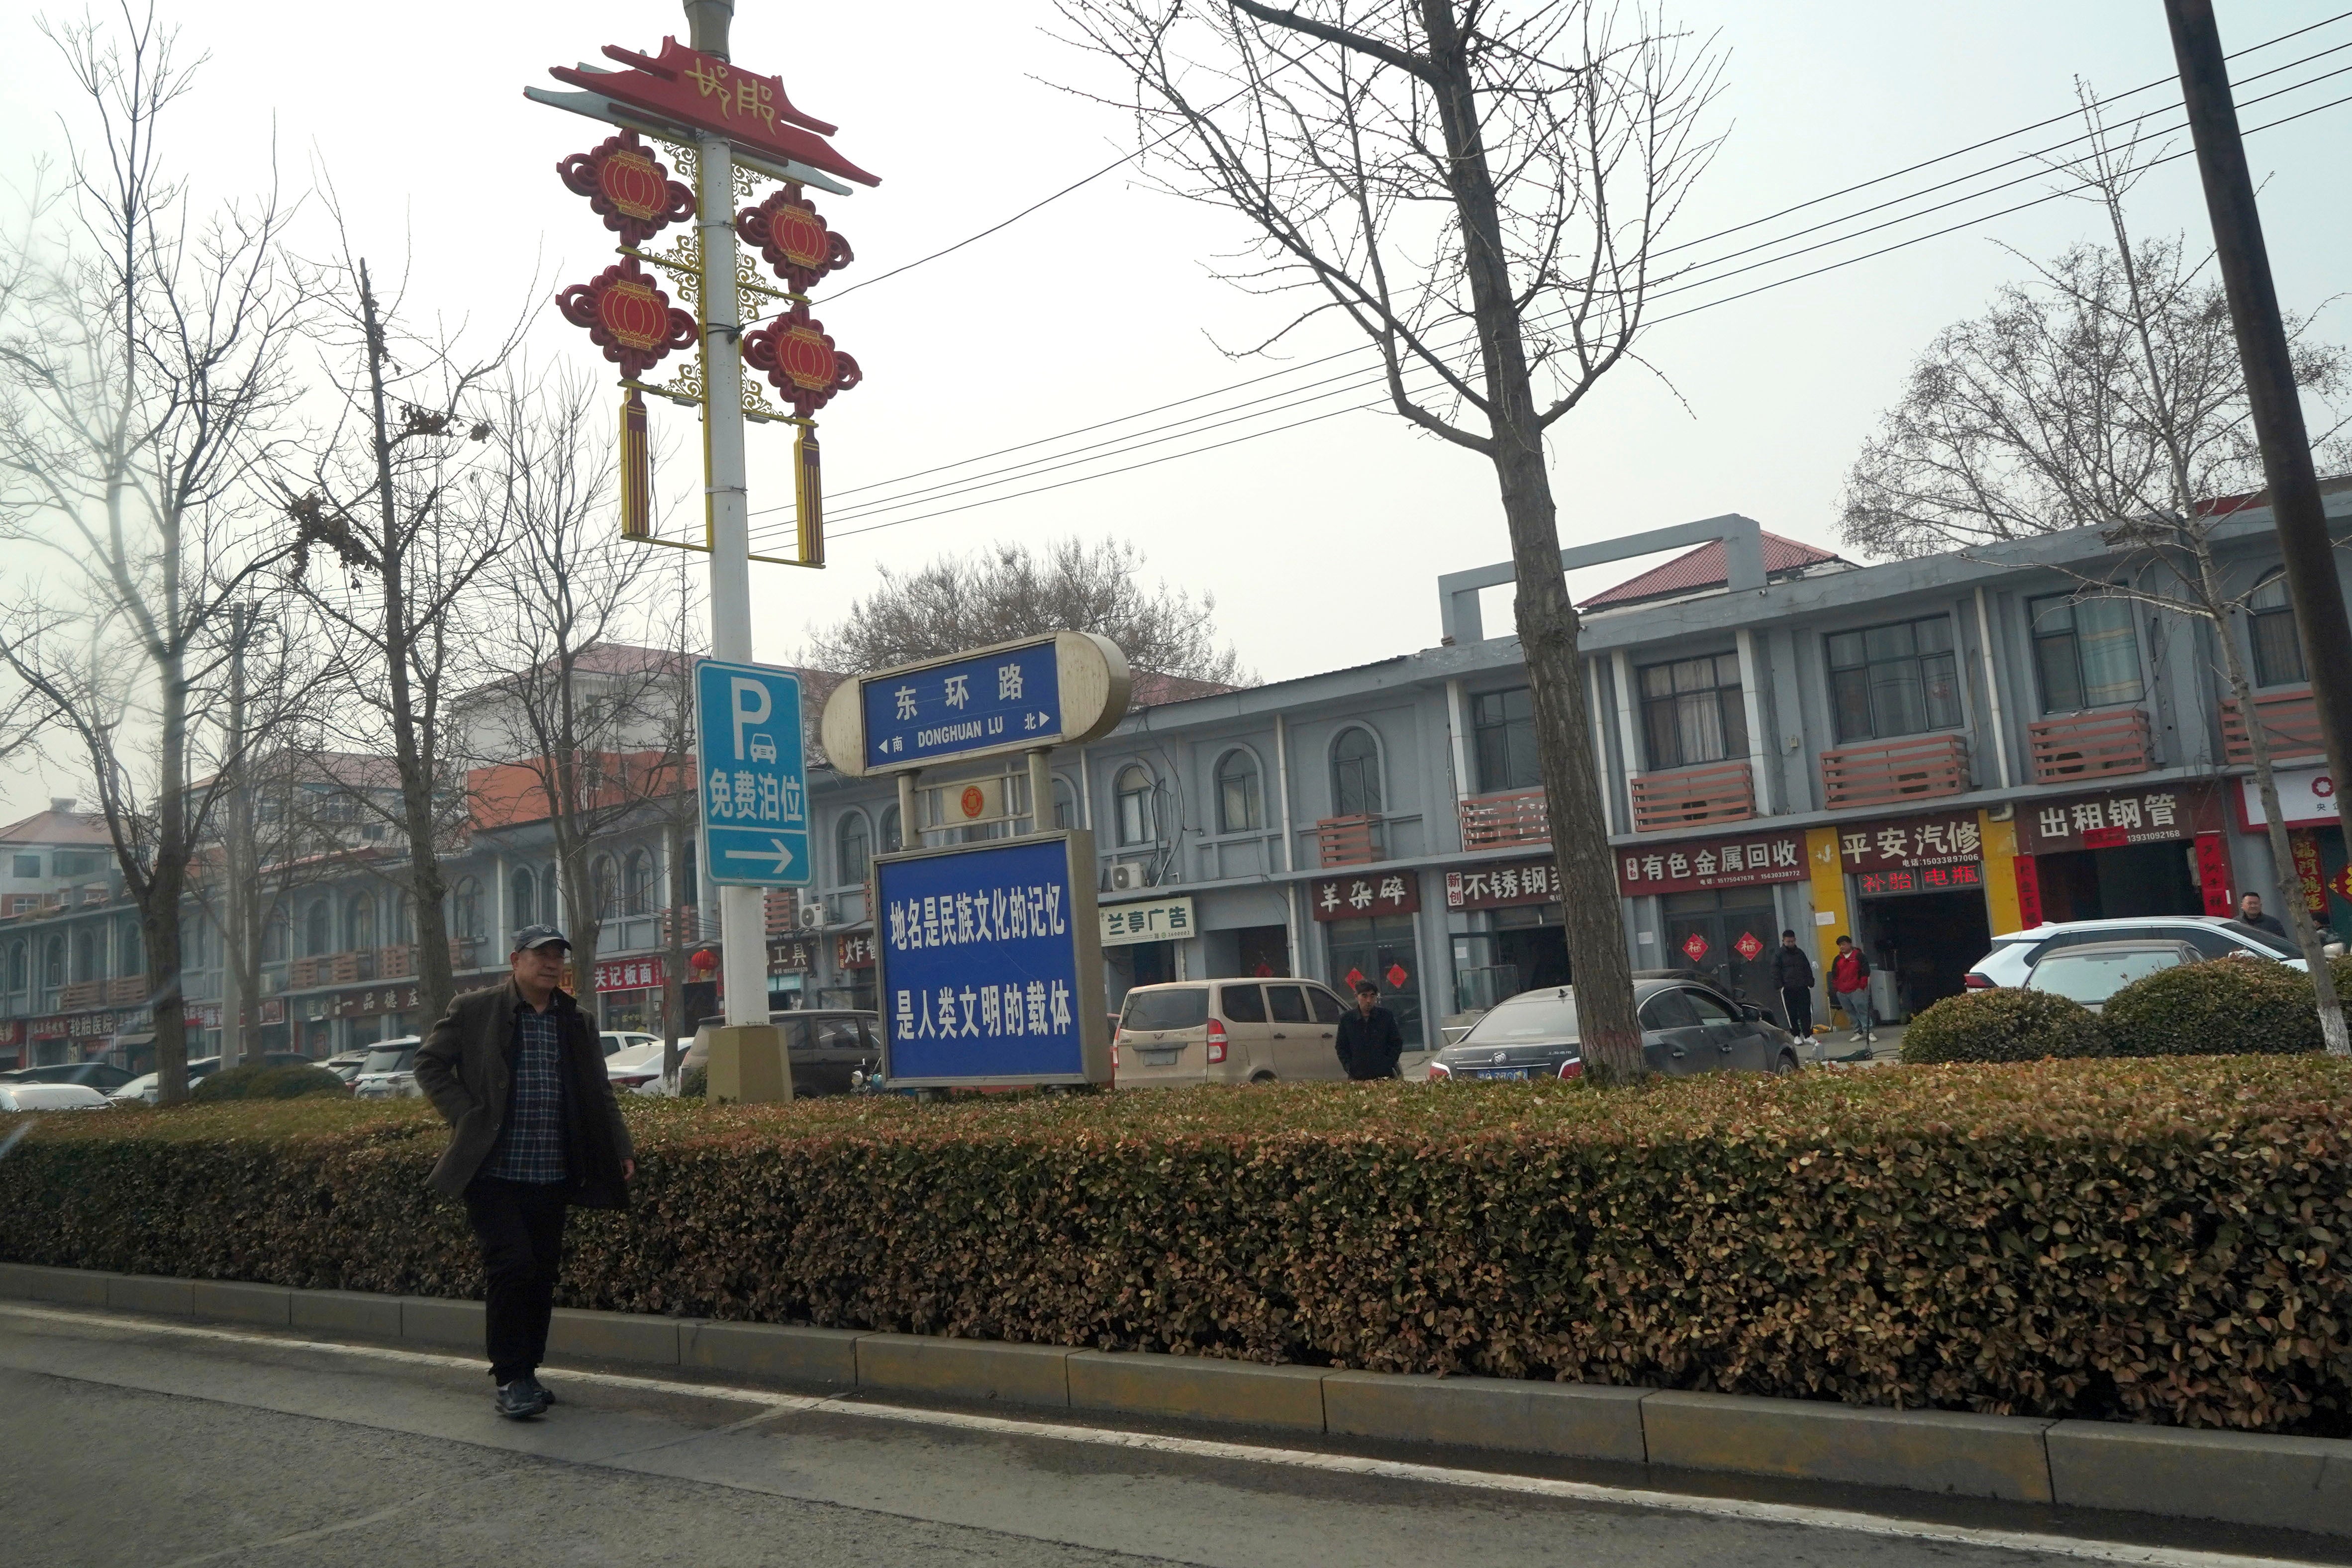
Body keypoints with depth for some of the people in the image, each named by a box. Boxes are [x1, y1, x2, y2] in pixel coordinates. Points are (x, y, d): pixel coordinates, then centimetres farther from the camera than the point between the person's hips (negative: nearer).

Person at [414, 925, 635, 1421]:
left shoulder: (577, 1023, 13)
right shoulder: (474, 1010, 1)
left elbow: (599, 1094, 17)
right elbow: (429, 1064, 4)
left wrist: (620, 1149, 6)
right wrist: (464, 1118, -7)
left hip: (553, 1175, 4)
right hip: (494, 1170, -4)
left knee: (543, 1272, 7)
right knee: (512, 1263, -12)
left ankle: (526, 1372, 21)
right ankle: (510, 1379, 1)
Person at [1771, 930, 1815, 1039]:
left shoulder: (1800, 953, 14)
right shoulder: (1779, 955, 3)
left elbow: (1808, 969, 17)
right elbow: (1775, 972, -1)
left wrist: (1810, 982, 7)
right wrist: (1780, 985, -11)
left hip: (1803, 988, 3)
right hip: (1787, 989, -3)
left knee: (1806, 1012, -1)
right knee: (1791, 1014, 2)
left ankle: (1808, 1035, 6)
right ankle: (1796, 1036, 11)